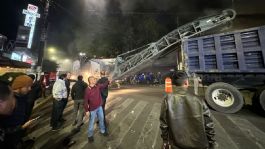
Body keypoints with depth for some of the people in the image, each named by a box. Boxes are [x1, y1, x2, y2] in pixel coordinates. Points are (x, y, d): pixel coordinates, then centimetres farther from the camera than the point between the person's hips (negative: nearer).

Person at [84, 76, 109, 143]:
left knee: (101, 119, 20)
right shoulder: (87, 90, -20)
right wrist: (86, 110, -14)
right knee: (91, 122, 13)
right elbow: (85, 101, -16)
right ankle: (90, 135, 36)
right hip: (92, 109, -5)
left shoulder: (98, 86, -4)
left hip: (99, 107, 6)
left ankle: (102, 130, 43)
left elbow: (104, 85, 14)